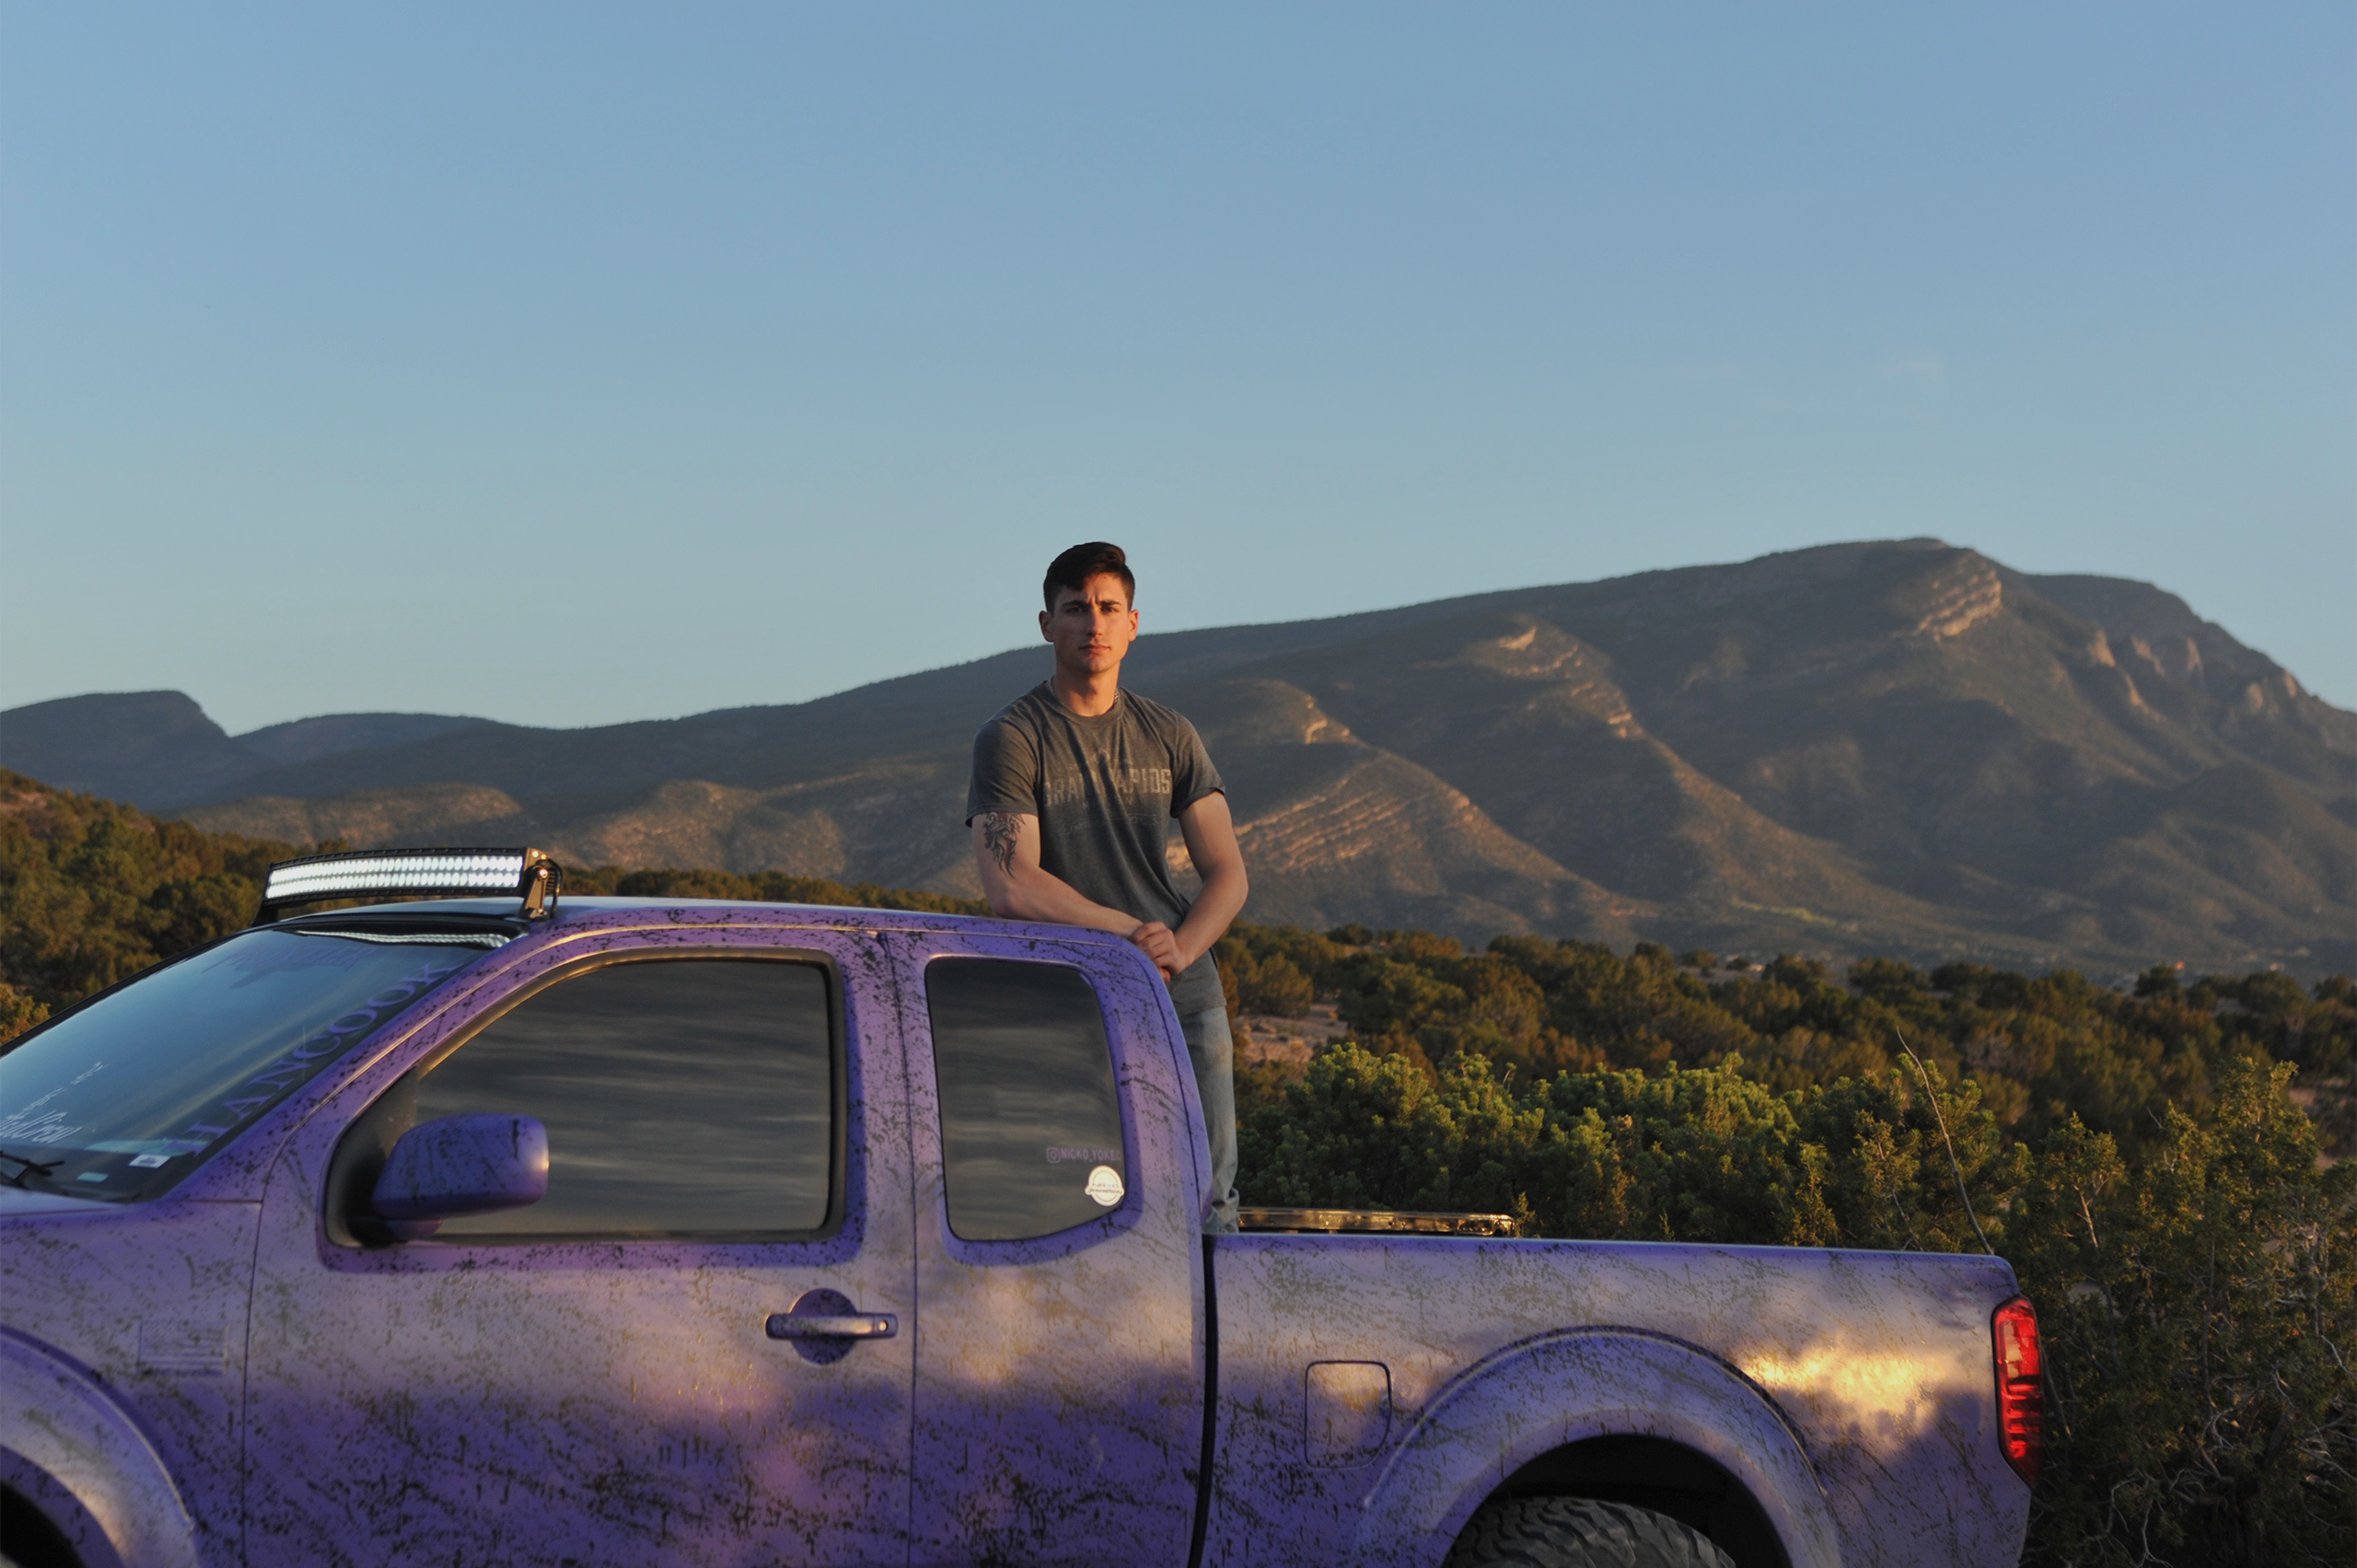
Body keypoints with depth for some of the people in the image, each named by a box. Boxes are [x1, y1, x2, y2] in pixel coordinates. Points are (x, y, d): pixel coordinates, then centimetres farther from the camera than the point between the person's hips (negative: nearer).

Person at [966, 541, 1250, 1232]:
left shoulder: (1170, 736, 12)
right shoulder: (1012, 737, -2)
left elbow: (1227, 873, 8)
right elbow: (1009, 886, -12)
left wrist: (1180, 949, -11)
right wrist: (1130, 931, -17)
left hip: (1186, 994, 4)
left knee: (1206, 1201, 1)